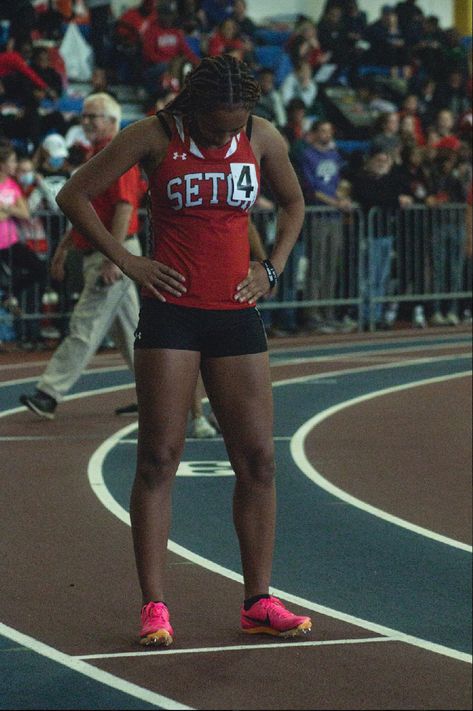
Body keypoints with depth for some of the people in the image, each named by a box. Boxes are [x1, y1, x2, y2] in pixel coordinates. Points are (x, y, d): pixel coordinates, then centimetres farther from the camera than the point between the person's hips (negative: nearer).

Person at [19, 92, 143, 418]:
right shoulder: (98, 158, 20)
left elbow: (125, 208, -21)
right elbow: (86, 211, 27)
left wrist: (113, 259, -26)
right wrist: (63, 248, 25)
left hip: (115, 253, -11)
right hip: (98, 256, 11)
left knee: (85, 327, -11)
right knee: (128, 329, 13)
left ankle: (50, 394, -14)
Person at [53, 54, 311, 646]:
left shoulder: (262, 138, 5)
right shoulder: (154, 137, -5)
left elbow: (293, 203, 23)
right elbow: (74, 196, 0)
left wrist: (272, 268, 9)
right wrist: (126, 261, -6)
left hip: (235, 314, 4)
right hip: (170, 314, -4)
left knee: (257, 459, 2)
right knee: (158, 459, -5)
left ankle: (258, 602, 10)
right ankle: (154, 607, -2)